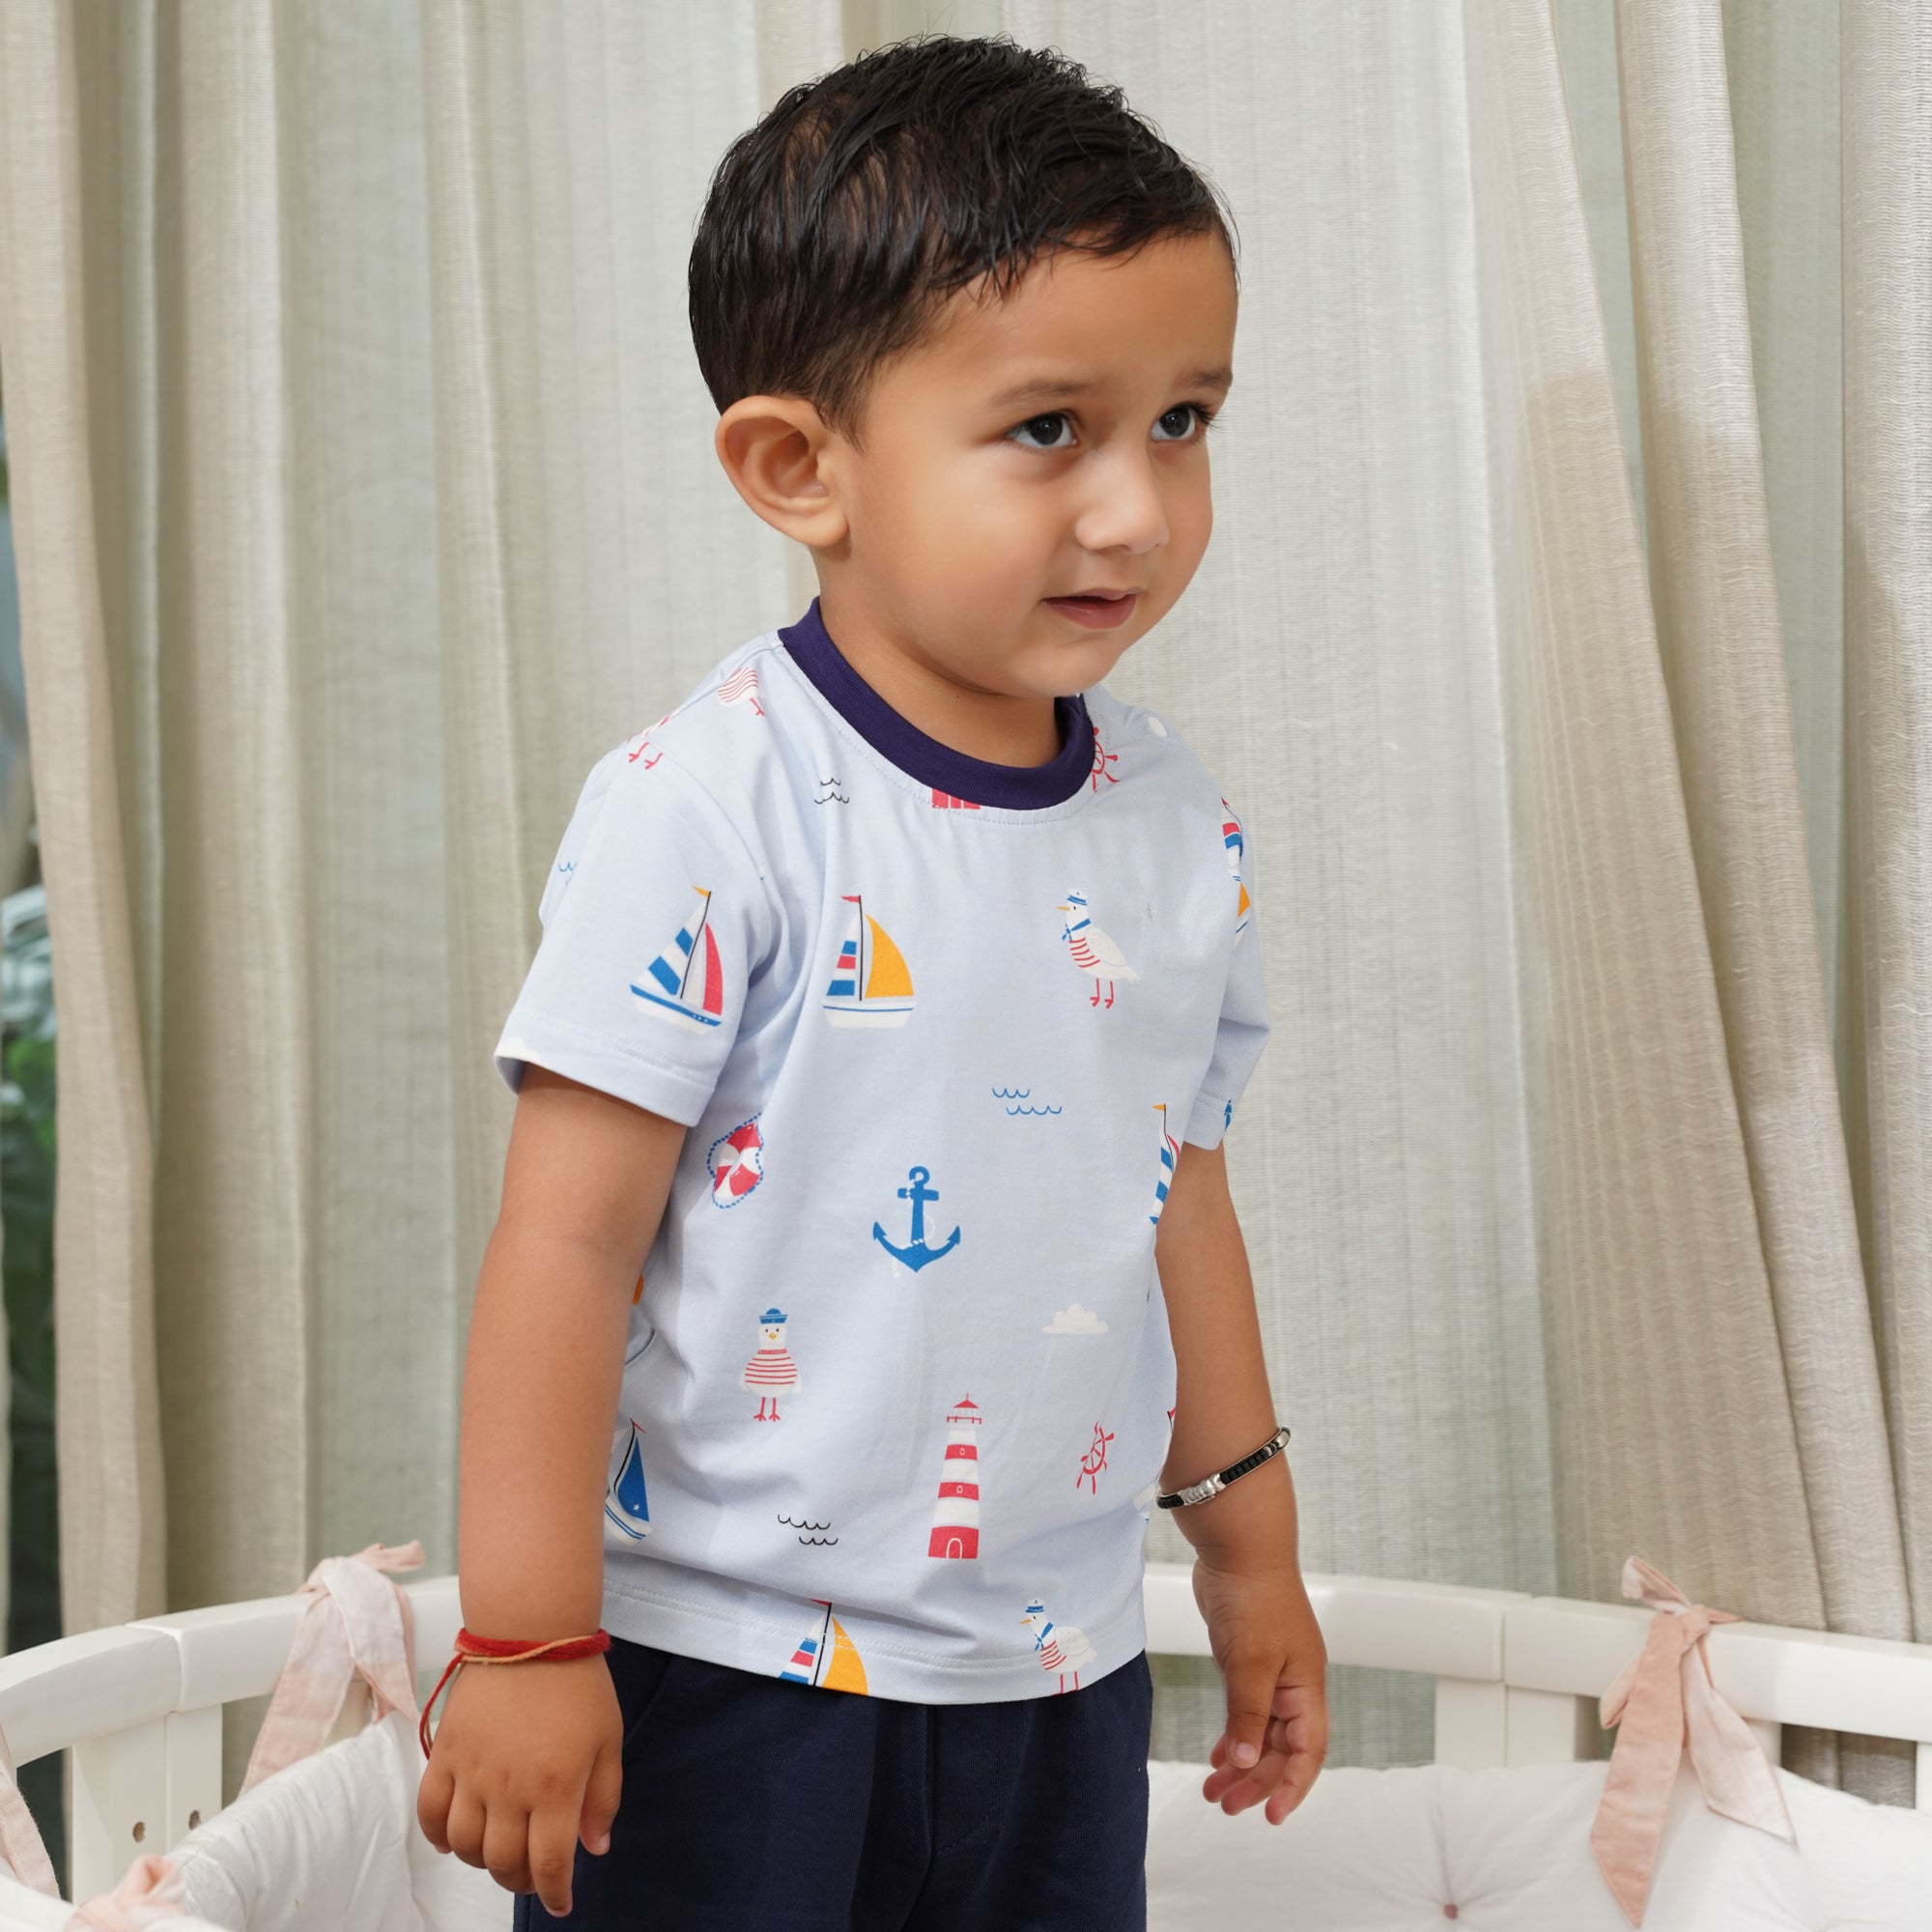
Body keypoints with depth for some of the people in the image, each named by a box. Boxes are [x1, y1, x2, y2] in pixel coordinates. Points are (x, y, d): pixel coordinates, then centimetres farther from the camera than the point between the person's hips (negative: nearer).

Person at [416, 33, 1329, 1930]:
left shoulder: (1181, 829, 2)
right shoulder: (703, 809, -17)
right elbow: (568, 1236, -16)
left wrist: (1248, 1542, 18)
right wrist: (524, 1641, -15)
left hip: (1058, 1678, 6)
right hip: (719, 1682, -5)